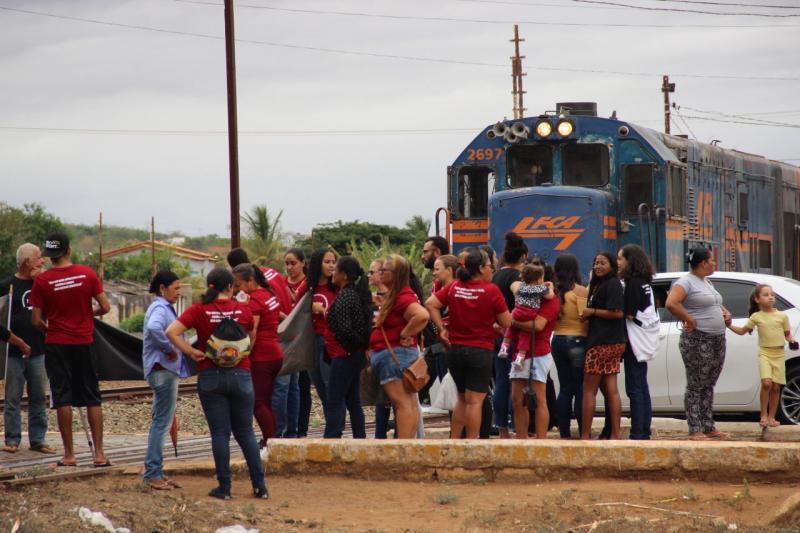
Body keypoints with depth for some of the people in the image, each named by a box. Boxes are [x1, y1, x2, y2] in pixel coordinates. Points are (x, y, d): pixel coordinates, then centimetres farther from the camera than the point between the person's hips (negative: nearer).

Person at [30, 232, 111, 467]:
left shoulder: (42, 280, -9)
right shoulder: (87, 274, -4)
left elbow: (36, 320, -7)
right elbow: (105, 307, -3)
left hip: (56, 344, -2)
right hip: (84, 342, 2)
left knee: (62, 399, 3)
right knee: (92, 398, 8)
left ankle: (69, 455, 3)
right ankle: (99, 453, 5)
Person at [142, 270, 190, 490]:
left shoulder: (164, 307, 17)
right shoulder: (160, 308, -14)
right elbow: (154, 328, -35)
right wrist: (169, 349, -24)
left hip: (167, 370, 11)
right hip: (162, 370, -11)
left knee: (161, 421, 13)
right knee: (162, 421, -8)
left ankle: (155, 472, 17)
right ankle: (153, 473, -6)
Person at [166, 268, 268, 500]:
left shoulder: (199, 310, -6)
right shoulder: (243, 309, -1)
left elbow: (171, 332, -16)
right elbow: (252, 341, 11)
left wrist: (192, 352, -8)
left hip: (210, 377, -1)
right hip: (241, 375, 1)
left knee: (220, 433, 3)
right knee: (246, 432, 10)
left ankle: (224, 487, 2)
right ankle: (260, 485, 7)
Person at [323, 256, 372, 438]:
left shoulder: (345, 297, -17)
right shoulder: (359, 294, 11)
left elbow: (343, 328, -22)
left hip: (344, 355, -9)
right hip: (356, 355, 9)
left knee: (335, 402, -8)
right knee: (353, 401, 14)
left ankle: (331, 439, -11)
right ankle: (360, 438, 16)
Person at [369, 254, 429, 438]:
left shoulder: (403, 297, -16)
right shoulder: (393, 295, 16)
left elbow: (422, 315, -32)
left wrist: (405, 335, -22)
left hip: (395, 354, -11)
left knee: (402, 404, -12)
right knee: (410, 404, 10)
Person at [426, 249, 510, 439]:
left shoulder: (453, 287, 3)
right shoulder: (491, 290, -10)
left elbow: (430, 304, -3)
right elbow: (506, 322, -6)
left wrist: (441, 328, 1)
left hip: (455, 349, 5)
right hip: (480, 351, -5)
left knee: (462, 398, 19)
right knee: (475, 400, -3)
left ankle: (453, 440, 19)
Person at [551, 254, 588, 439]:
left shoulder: (555, 291, 3)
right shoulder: (580, 291, -11)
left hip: (557, 340, 5)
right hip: (577, 341, -5)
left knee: (565, 389, 11)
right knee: (581, 389, 0)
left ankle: (564, 433, 11)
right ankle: (583, 433, -2)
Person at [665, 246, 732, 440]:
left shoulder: (706, 282, 18)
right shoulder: (686, 282, -11)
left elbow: (717, 304, 35)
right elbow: (671, 303, -27)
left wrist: (725, 313, 14)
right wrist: (690, 321, -21)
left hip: (717, 340, 9)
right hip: (698, 342, -9)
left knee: (708, 386, 13)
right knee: (695, 387, -5)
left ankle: (709, 428, 17)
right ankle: (695, 430, -4)